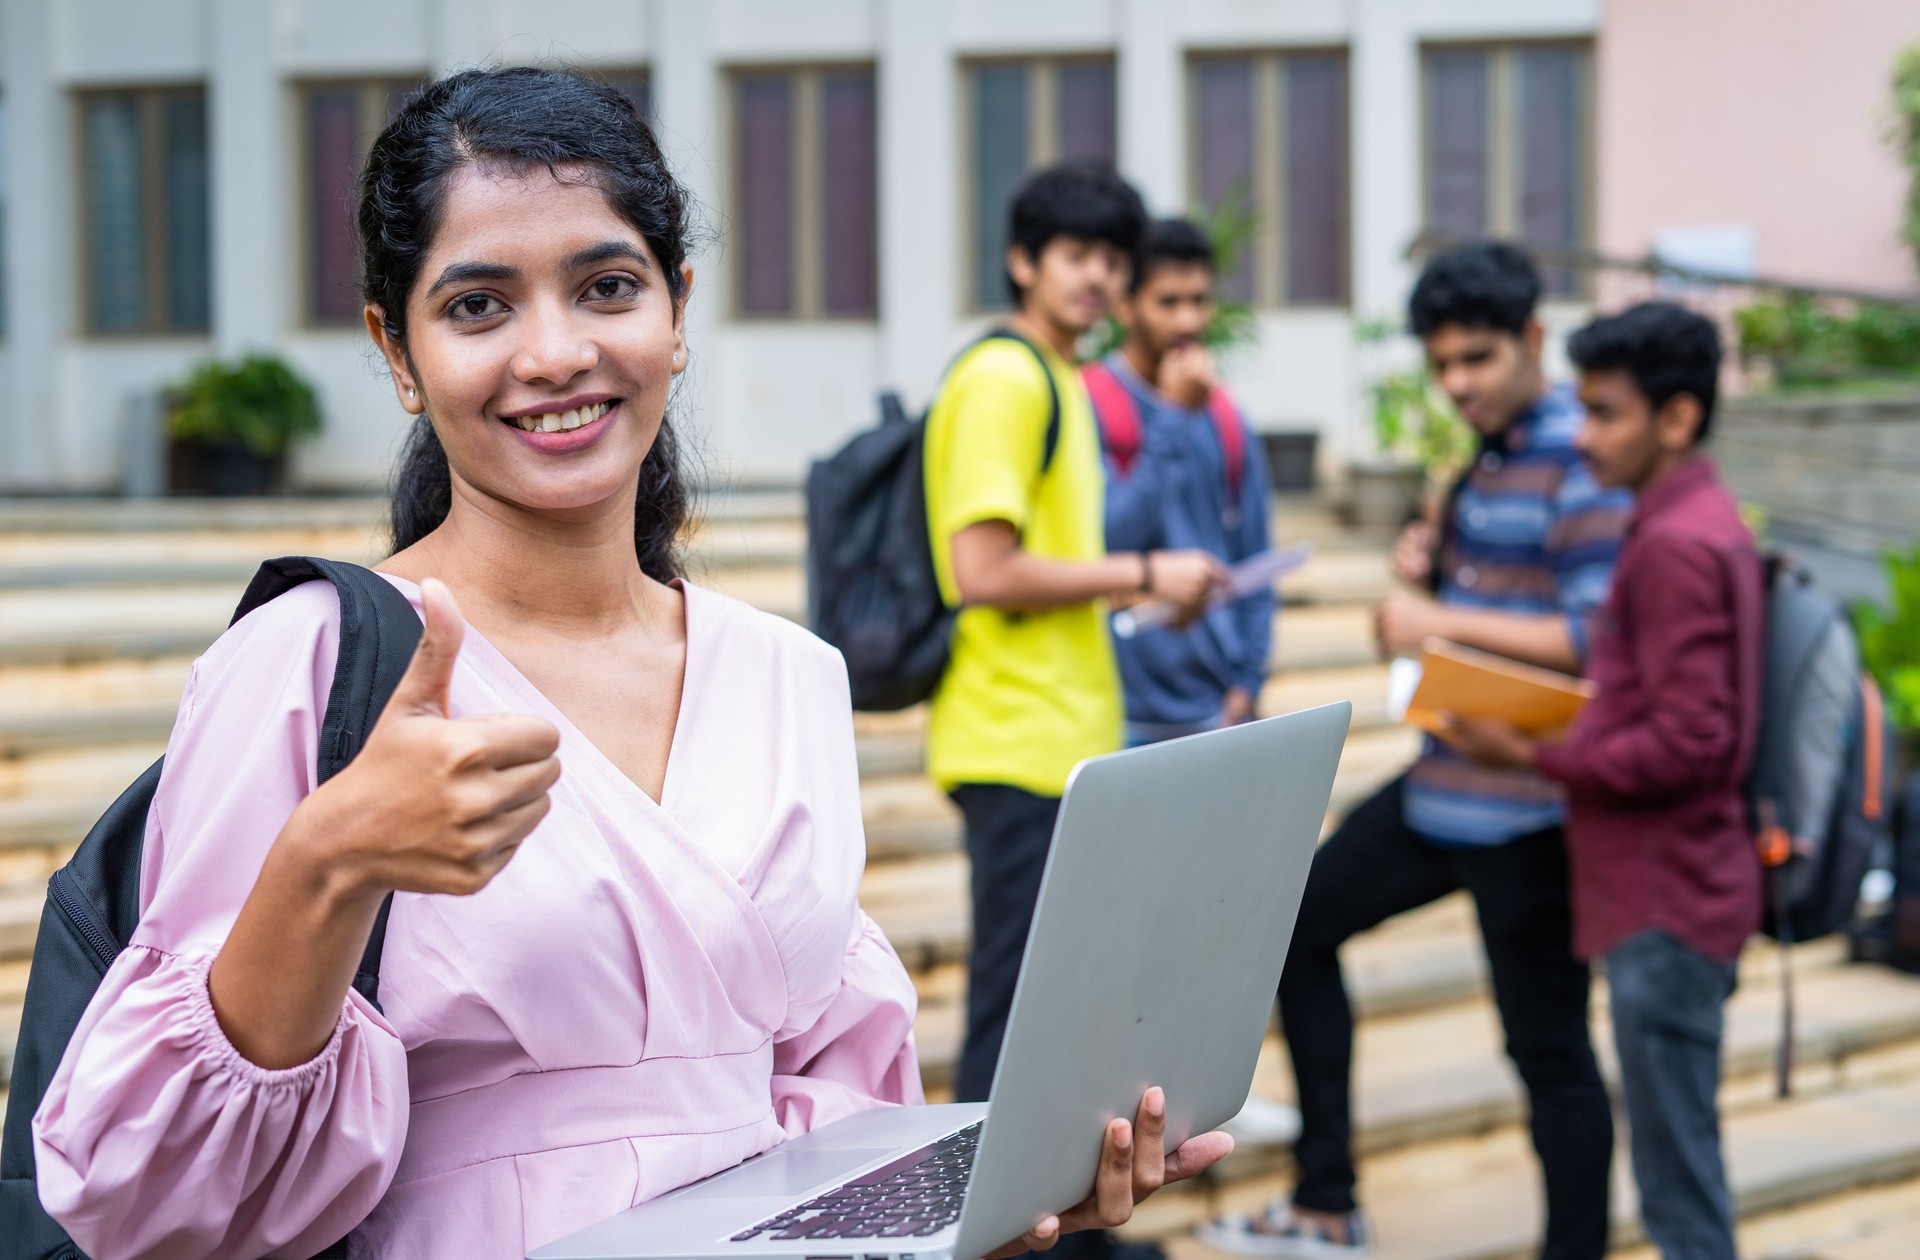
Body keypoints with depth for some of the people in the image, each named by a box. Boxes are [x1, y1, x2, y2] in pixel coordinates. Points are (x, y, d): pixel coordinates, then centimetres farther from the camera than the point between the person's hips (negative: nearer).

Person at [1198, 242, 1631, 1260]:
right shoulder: (1487, 453, 12)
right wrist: (1428, 563, 3)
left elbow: (1600, 639, -24)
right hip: (1446, 783, 10)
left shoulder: (1580, 464, -16)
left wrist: (1446, 622, -23)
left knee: (1548, 1046, -2)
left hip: (1526, 804, -10)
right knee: (1300, 924, 17)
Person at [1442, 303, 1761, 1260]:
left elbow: (1685, 743, -22)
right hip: (1676, 890, 10)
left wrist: (1534, 756, -15)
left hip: (1665, 908, -10)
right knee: (1681, 1157, 16)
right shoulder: (1704, 521, 14)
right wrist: (1555, 737, 8)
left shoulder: (1676, 544, -17)